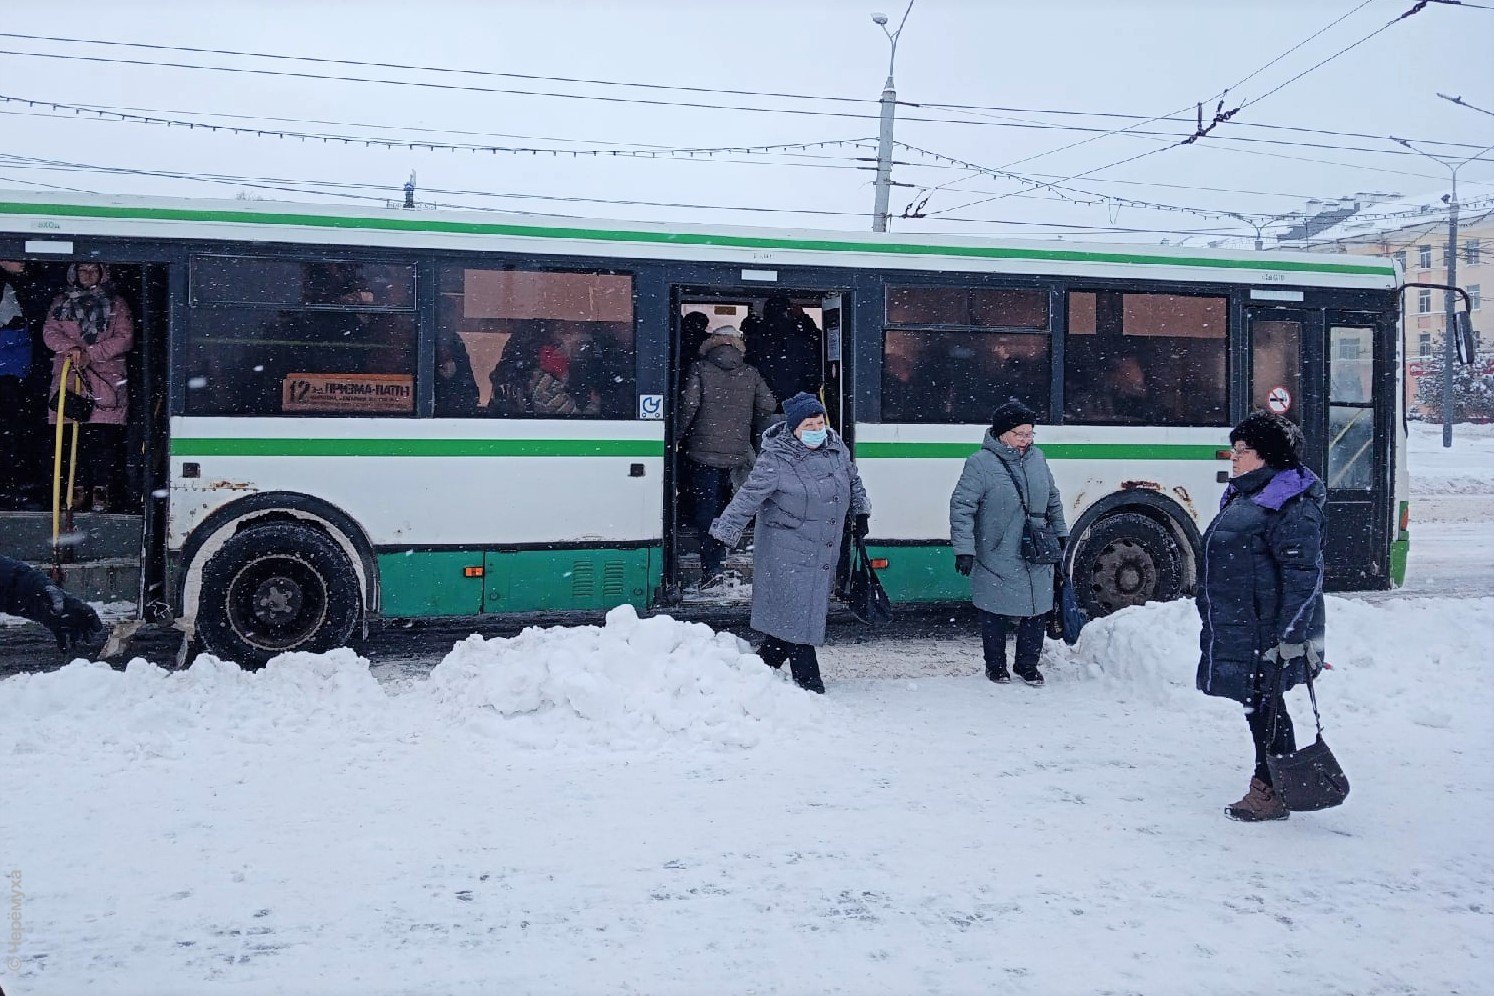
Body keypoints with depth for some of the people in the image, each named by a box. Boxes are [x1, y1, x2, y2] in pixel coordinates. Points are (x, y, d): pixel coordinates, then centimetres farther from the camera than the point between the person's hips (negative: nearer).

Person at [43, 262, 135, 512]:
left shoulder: (116, 304, 11)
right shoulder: (62, 302, 17)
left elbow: (125, 338, 0)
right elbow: (50, 332, 5)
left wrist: (91, 354, -11)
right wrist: (70, 348, -16)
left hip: (106, 378, -2)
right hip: (69, 377, 2)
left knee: (104, 437, -8)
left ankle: (102, 489, -4)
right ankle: (80, 487, 5)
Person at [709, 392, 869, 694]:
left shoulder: (835, 445, 3)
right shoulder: (776, 460, -16)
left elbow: (853, 479, 21)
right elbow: (747, 498, -15)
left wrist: (860, 513, 22)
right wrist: (725, 534, -18)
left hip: (824, 550, 7)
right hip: (787, 551, -7)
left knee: (812, 609, 12)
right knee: (796, 611, -5)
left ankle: (764, 665, 26)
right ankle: (808, 680, 5)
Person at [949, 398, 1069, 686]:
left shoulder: (1037, 459, 8)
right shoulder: (980, 464, -12)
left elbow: (1053, 500, 22)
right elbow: (961, 507, -13)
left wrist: (1061, 533, 28)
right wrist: (964, 549, -17)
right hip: (997, 559, -5)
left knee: (1036, 611, 9)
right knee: (996, 615, 6)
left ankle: (1028, 664, 25)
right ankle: (996, 665, 23)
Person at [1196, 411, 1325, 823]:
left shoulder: (1292, 505, -15)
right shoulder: (1243, 496, 16)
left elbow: (1304, 575, -20)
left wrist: (1291, 636, -24)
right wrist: (1219, 625, 27)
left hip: (1266, 633, -9)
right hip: (1238, 629, 9)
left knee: (1265, 708, -2)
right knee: (1257, 707, 15)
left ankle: (1272, 793, 9)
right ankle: (1266, 785, 26)